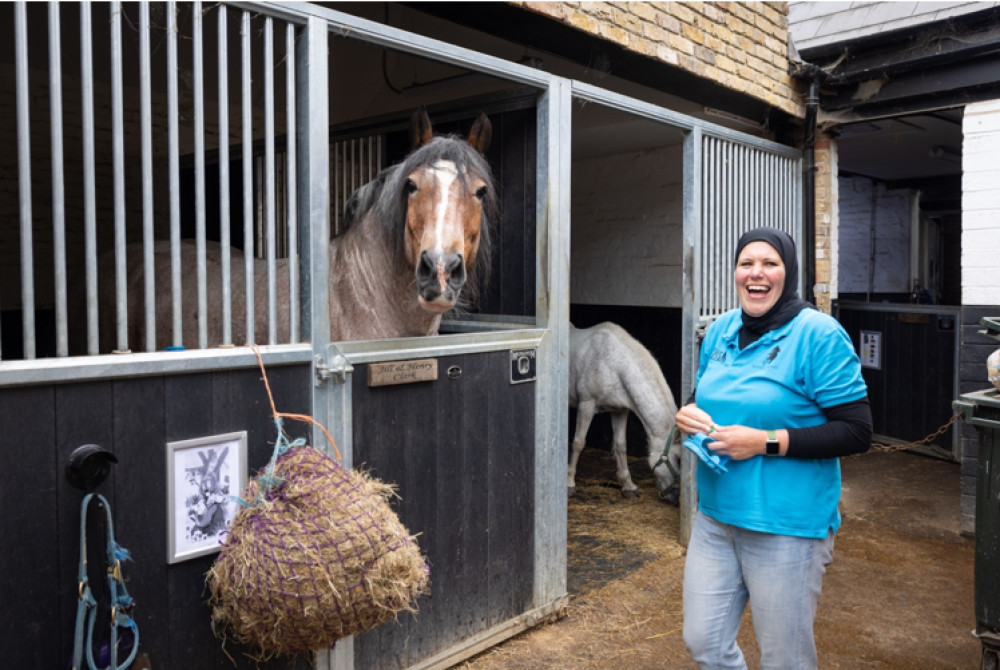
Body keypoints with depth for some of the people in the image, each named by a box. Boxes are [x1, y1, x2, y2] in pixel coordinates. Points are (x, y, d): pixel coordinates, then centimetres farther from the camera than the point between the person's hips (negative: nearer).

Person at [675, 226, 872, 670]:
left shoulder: (818, 335, -13)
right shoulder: (721, 330, 7)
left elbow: (857, 433, -15)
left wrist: (766, 442, -22)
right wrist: (687, 414, -4)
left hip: (787, 526, -6)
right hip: (715, 517, 6)